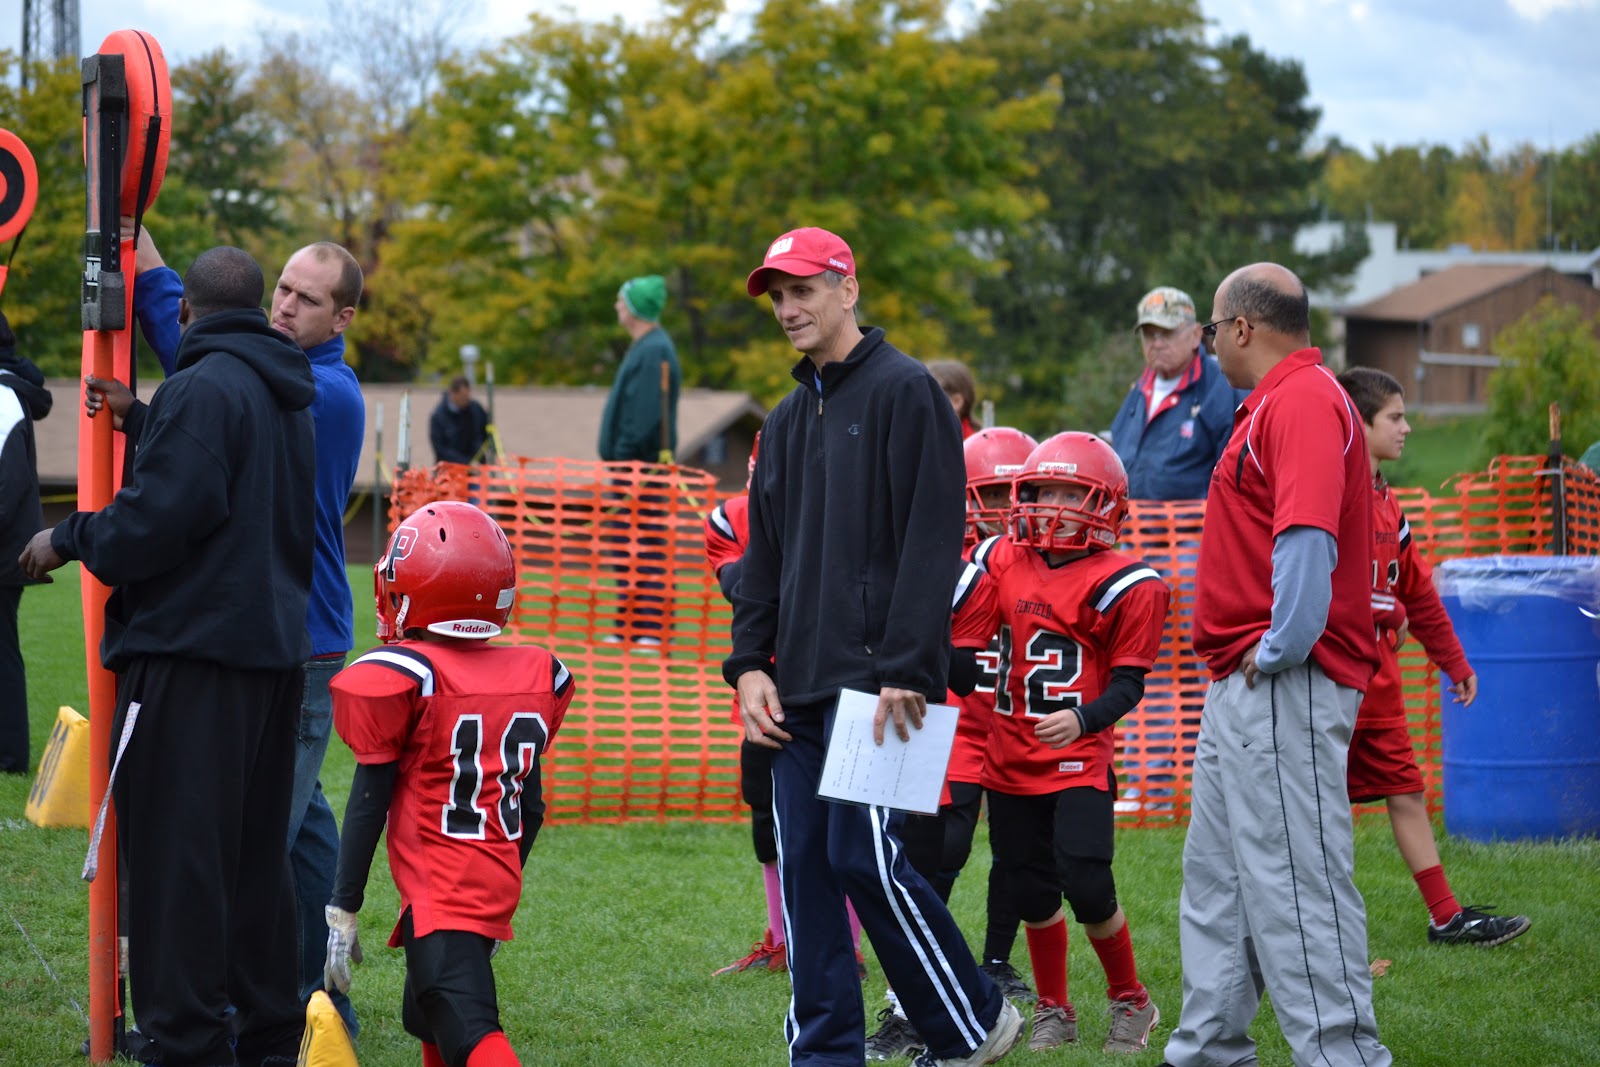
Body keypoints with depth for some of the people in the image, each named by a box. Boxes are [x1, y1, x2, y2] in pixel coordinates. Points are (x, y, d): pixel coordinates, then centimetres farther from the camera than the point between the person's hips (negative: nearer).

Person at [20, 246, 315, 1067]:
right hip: (275, 649, 9)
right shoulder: (289, 400, 16)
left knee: (178, 854, -6)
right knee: (257, 850, 14)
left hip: (192, 656, -9)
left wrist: (69, 539, -3)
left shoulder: (202, 390, -12)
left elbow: (160, 518, -20)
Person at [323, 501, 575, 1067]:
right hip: (498, 886, 7)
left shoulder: (401, 677, -10)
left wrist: (343, 911, -3)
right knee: (426, 1016, 24)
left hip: (438, 892, -7)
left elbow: (369, 803, -8)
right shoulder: (534, 676, 7)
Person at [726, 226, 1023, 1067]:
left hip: (875, 678, -8)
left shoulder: (905, 393, -5)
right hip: (799, 685, 8)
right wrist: (750, 664, 9)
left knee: (864, 857, -11)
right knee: (804, 865, 4)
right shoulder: (787, 420, 19)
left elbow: (932, 543, -13)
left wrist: (907, 671, -19)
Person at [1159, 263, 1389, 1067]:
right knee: (1217, 876, 17)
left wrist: (1278, 649, -20)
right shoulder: (1277, 402, 18)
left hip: (1284, 688, -11)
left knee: (1293, 879, -10)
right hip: (1243, 687, 11)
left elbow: (1308, 539, -25)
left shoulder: (1303, 402, -14)